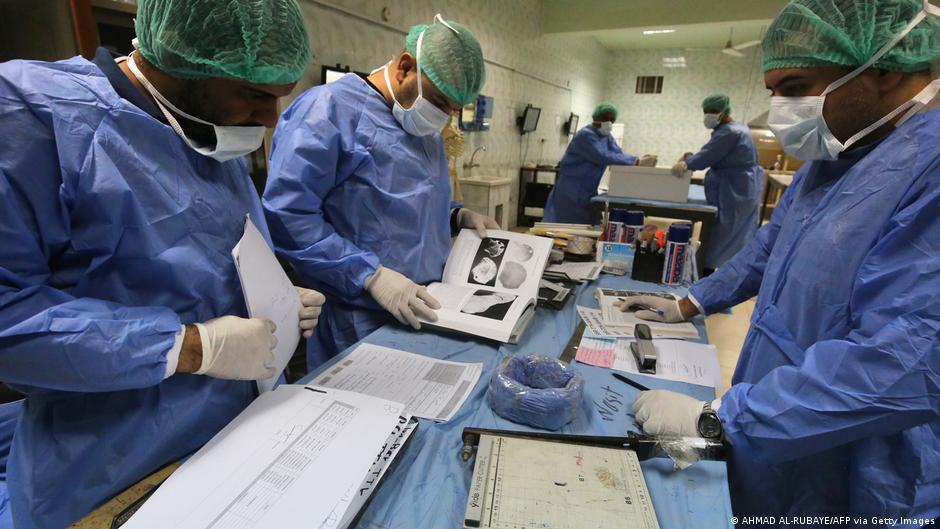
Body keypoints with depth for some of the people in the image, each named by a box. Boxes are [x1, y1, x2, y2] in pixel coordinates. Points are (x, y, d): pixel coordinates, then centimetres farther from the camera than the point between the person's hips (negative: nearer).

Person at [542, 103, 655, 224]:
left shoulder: (607, 137, 11)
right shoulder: (585, 135, -18)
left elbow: (620, 154, -1)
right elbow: (604, 157, -29)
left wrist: (640, 160, -20)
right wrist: (637, 162, -32)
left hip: (588, 192, 8)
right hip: (570, 191, -8)